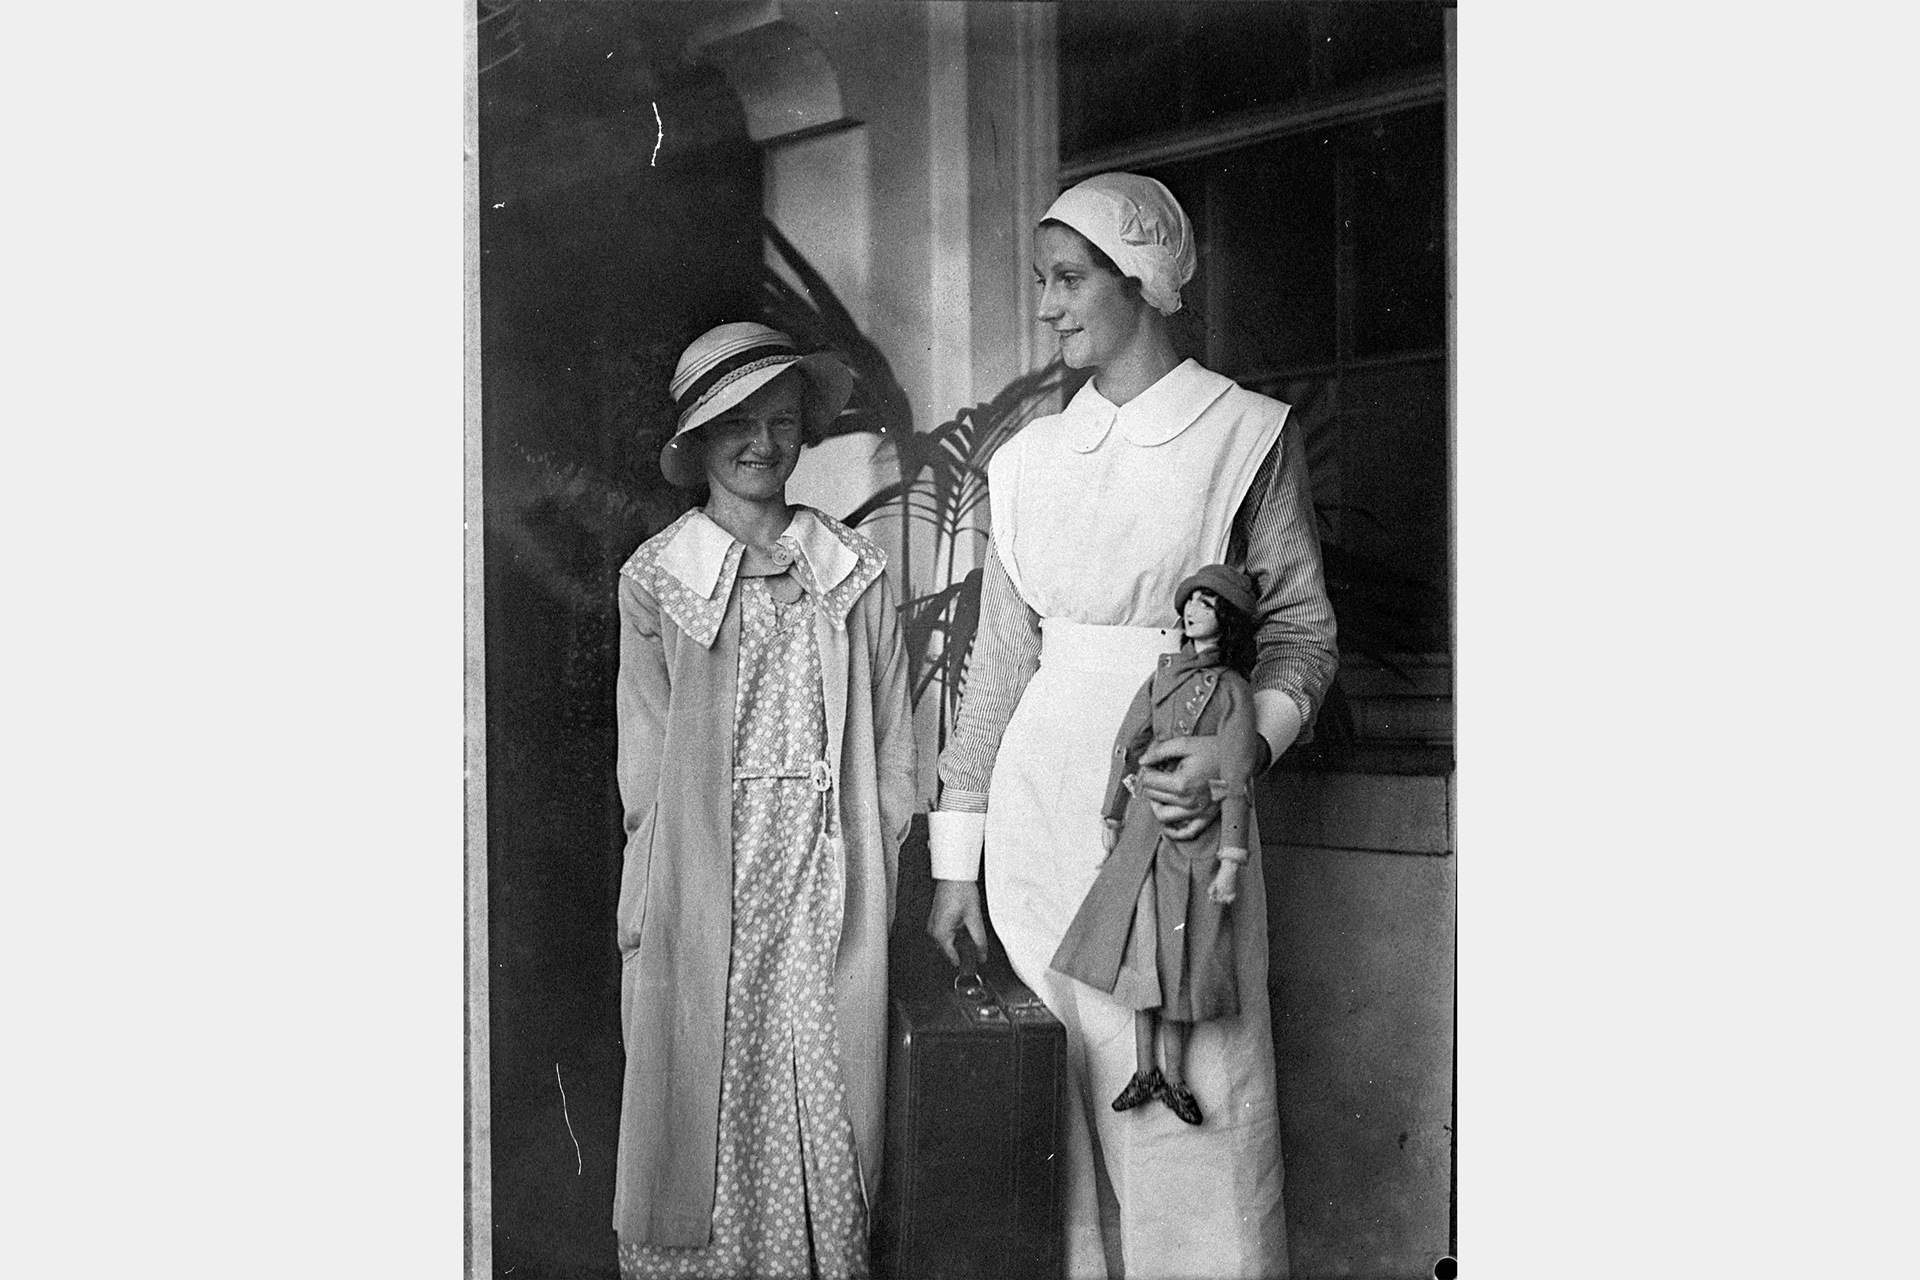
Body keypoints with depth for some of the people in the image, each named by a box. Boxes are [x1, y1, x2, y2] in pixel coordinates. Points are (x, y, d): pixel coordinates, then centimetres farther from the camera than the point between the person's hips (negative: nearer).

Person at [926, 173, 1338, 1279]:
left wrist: (1237, 753, -19)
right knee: (1059, 1101, 7)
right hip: (1042, 807, 4)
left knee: (1192, 1098, -4)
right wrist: (957, 851, 10)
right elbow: (1002, 658, 13)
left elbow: (1302, 628, 0)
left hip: (1178, 798, -4)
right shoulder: (1030, 460, 12)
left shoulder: (1247, 435, 0)